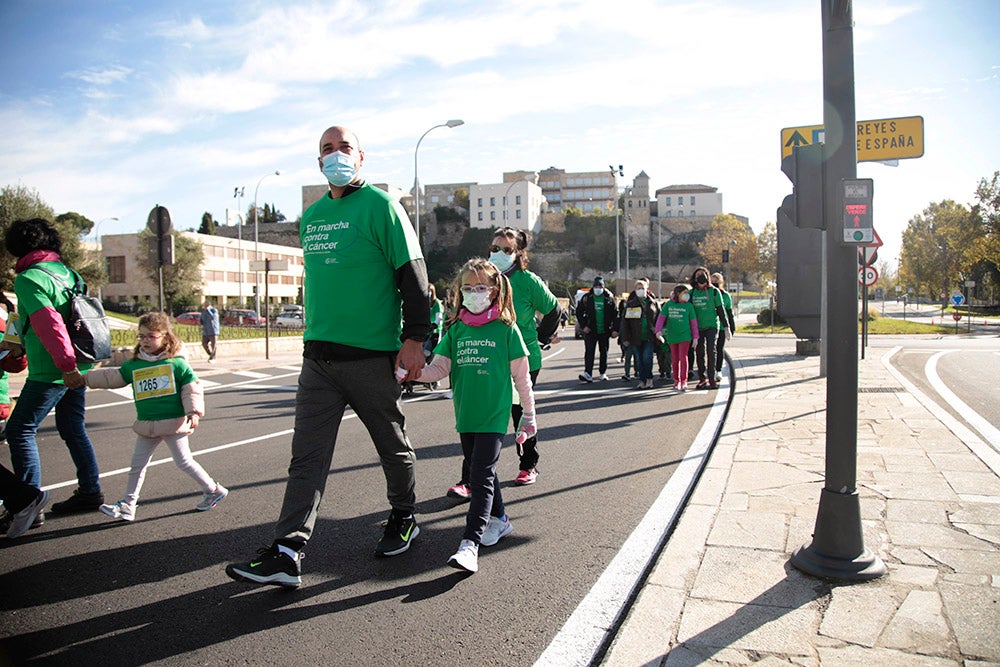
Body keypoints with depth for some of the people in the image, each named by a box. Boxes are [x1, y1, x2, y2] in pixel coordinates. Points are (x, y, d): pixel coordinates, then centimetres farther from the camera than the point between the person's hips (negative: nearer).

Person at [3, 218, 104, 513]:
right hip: (78, 366, 8)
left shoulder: (27, 279, -13)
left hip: (50, 371, -8)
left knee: (19, 431, 2)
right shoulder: (68, 272, 11)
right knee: (73, 429, 16)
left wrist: (66, 365, -26)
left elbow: (49, 323, -23)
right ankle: (90, 492, 22)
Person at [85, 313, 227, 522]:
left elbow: (192, 388, -6)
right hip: (146, 426, 6)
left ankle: (214, 490, 16)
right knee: (137, 464, 11)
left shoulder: (176, 362, -6)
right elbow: (113, 377, 16)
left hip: (173, 423, -6)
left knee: (184, 461, 0)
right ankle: (127, 505, 21)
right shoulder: (133, 365, 8)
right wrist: (87, 377, 10)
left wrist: (194, 412, -14)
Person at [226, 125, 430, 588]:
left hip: (373, 355, -6)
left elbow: (412, 273, -9)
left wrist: (414, 338, -16)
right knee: (307, 452, 0)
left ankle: (404, 519, 32)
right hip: (318, 355, 6)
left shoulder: (380, 206, -5)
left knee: (392, 445, 10)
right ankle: (287, 553, 1)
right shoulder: (311, 216, 15)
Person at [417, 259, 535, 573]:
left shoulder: (506, 329, -5)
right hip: (465, 415, 6)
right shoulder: (456, 329, 6)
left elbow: (521, 376, 0)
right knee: (481, 472, 19)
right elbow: (439, 368, -1)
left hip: (494, 416, -5)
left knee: (481, 476, -11)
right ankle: (499, 520, 39)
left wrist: (528, 415, 4)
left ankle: (469, 544, -14)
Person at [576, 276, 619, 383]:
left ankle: (603, 373, 21)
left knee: (604, 352, 10)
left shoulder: (609, 298, 2)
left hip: (605, 330, 1)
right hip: (590, 330, -1)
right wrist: (583, 326, -3)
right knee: (589, 352, -10)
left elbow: (615, 314, 2)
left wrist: (615, 329, -5)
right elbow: (579, 312, 6)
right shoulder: (587, 298, 1)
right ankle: (588, 374, -17)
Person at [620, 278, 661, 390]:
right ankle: (642, 381, 15)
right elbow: (625, 322, 3)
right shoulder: (630, 304, 5)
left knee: (647, 357, -12)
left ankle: (649, 379, 2)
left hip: (650, 337, -1)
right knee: (639, 359, 5)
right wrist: (626, 338, -3)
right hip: (636, 338, 1)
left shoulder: (654, 303, 7)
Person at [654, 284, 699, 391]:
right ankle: (676, 380, 22)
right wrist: (658, 330, -13)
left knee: (683, 357, -12)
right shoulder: (668, 304, 1)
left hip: (685, 336, -2)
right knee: (675, 359, 9)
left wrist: (695, 337, 3)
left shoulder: (688, 306, 0)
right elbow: (661, 317, 0)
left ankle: (684, 381, -7)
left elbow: (693, 322, 4)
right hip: (672, 336, 2)